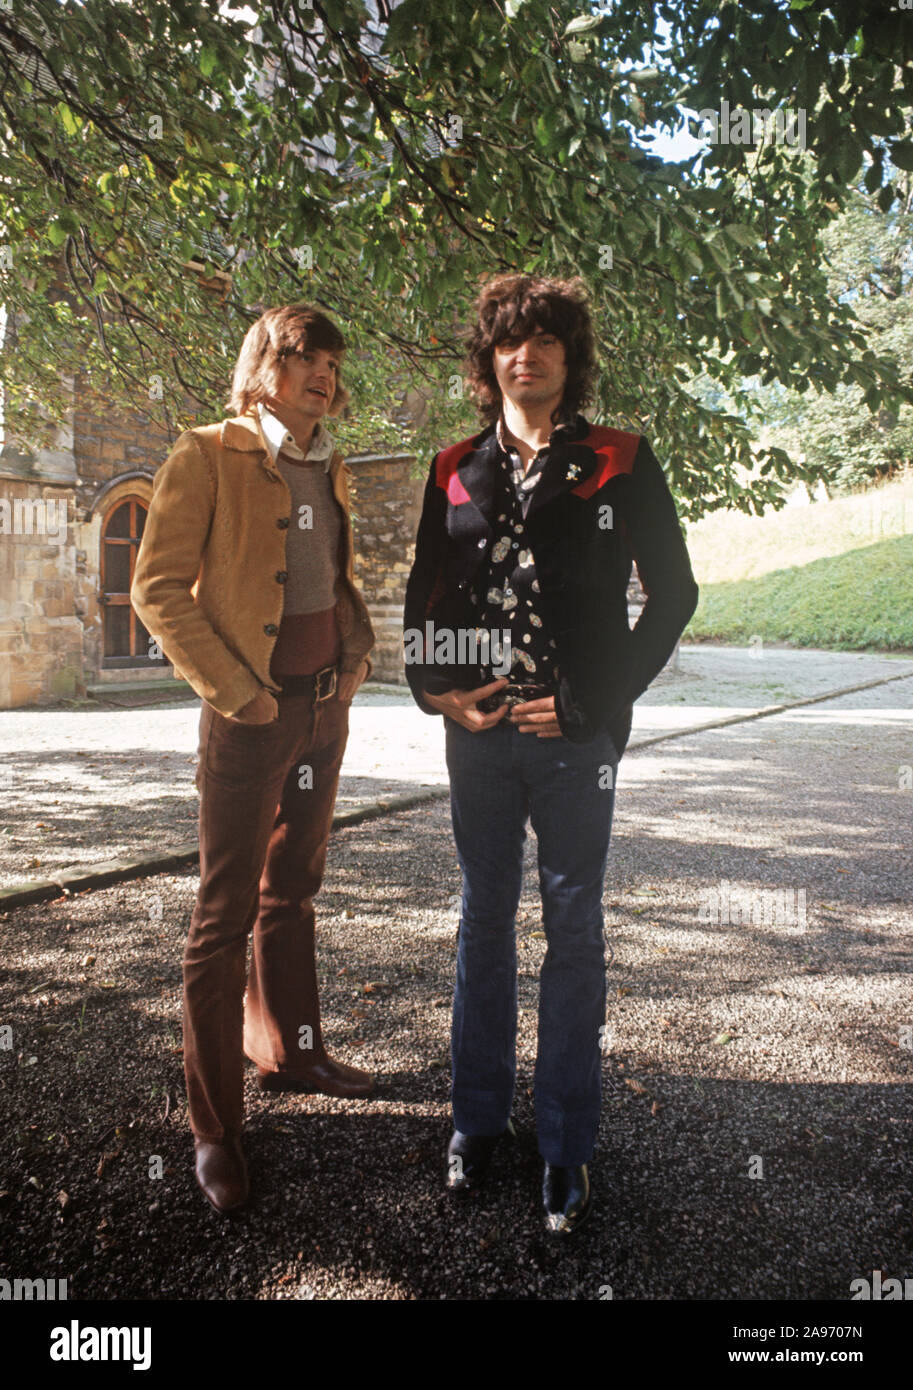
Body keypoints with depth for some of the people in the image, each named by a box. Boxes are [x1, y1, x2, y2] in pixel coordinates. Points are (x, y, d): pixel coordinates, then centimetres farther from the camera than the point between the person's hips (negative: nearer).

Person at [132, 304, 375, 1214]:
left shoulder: (328, 469, 12)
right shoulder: (206, 458, -8)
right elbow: (157, 587, -12)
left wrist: (358, 652, 8)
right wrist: (234, 690, -16)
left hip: (326, 704, 7)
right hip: (253, 712, -7)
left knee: (292, 890, 19)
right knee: (225, 915, 0)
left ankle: (288, 1051, 37)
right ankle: (214, 1128, 12)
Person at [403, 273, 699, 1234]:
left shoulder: (619, 464, 1)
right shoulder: (455, 471, 10)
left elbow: (674, 592, 1)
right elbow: (424, 591, 16)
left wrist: (599, 701, -7)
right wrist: (435, 685, -1)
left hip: (575, 732, -3)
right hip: (478, 728, 3)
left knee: (573, 928, 4)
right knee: (484, 919, 12)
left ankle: (566, 1145, 18)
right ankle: (478, 1116, 27)